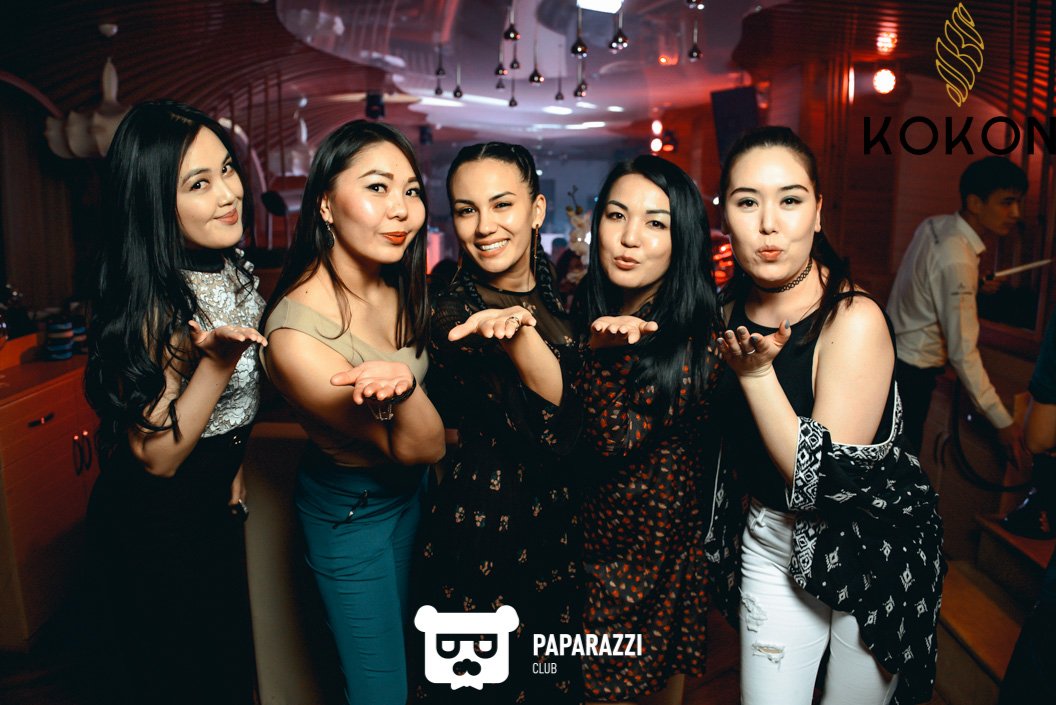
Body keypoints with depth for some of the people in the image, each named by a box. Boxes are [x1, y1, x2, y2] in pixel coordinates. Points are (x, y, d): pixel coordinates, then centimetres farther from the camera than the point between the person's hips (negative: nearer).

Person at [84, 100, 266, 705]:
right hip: (154, 528, -7)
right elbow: (156, 456, -27)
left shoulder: (235, 270, -3)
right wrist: (217, 360, -40)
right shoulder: (155, 306, -29)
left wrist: (233, 467, 11)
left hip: (216, 511, 7)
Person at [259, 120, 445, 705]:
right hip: (349, 512, -7)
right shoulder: (296, 332, -31)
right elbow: (421, 448, -26)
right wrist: (403, 387, -43)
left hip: (410, 491, 7)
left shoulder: (399, 286, -8)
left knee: (410, 641, 27)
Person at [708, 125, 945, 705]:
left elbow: (827, 481, -25)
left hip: (873, 553, -4)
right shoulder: (730, 308, -6)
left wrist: (756, 372, -29)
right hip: (769, 541, 5)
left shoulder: (853, 320, -24)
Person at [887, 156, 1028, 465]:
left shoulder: (935, 225, -2)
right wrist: (1003, 422, -24)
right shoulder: (957, 261, -28)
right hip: (911, 373, -9)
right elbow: (962, 353, -28)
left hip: (892, 355, 9)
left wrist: (976, 284, 3)